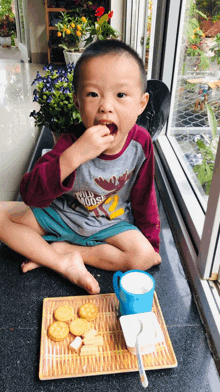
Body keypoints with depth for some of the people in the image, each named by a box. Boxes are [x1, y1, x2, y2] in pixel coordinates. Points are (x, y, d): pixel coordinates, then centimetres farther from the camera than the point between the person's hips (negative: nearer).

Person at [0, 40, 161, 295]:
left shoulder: (140, 141, -19)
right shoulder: (71, 142, -25)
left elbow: (143, 197, -4)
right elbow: (30, 195, -35)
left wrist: (152, 242, 3)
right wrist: (74, 156, -47)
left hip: (109, 223, 1)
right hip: (60, 214, 0)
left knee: (143, 256, -24)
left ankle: (57, 250, -13)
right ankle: (64, 263, -15)